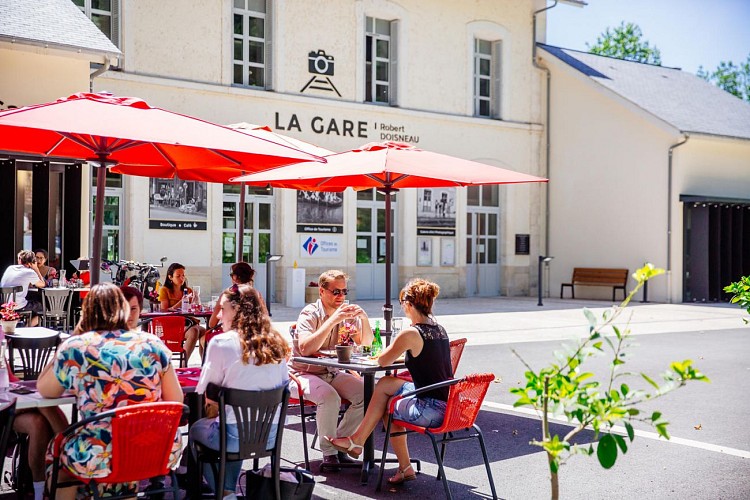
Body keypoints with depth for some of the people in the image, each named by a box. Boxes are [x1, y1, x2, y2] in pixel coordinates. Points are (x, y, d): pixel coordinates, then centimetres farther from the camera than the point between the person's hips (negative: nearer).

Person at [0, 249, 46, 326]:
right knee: (41, 305, 18)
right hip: (17, 307, -6)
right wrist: (36, 270, 8)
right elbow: (42, 285, 4)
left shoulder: (10, 268, 9)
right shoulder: (30, 272, -9)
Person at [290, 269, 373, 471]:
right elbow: (305, 349, -30)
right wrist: (332, 321, -32)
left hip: (332, 374, 6)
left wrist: (364, 318, -15)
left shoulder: (346, 312, 4)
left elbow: (366, 344, 2)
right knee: (329, 397, -34)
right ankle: (329, 452, -16)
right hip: (304, 374, -6)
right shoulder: (310, 314, -13)